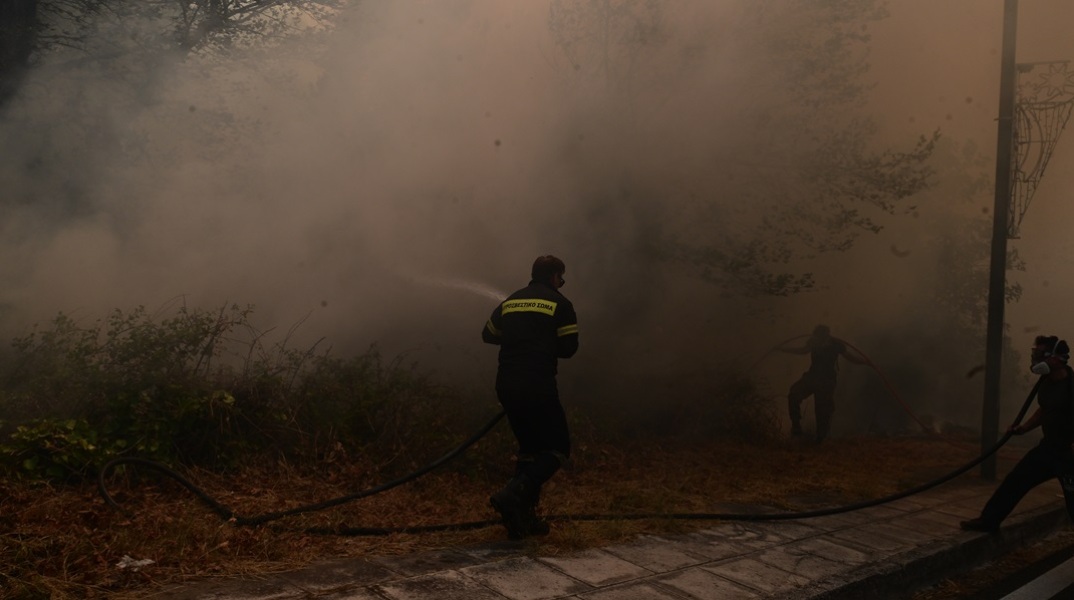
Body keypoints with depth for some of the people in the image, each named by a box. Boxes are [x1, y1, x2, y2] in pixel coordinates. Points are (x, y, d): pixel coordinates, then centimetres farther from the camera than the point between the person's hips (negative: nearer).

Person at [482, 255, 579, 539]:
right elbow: (569, 348, -4)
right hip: (538, 386, -6)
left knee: (529, 447, 19)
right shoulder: (560, 304, -1)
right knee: (558, 448, 3)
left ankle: (523, 516, 15)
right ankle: (513, 494, -17)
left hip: (506, 385, 6)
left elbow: (488, 335, 22)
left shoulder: (510, 302, 14)